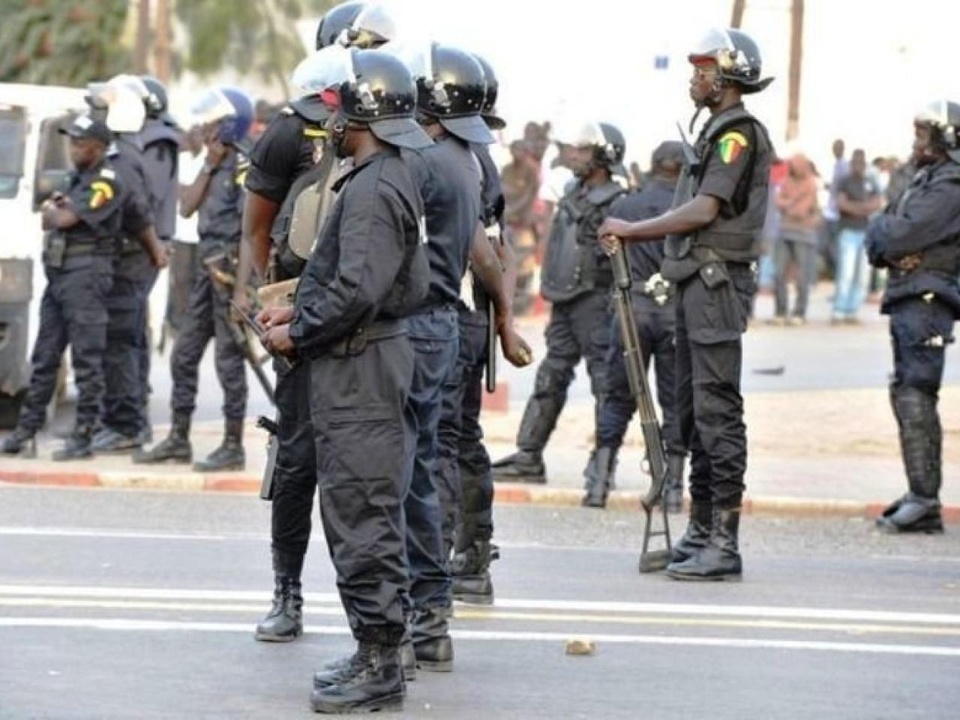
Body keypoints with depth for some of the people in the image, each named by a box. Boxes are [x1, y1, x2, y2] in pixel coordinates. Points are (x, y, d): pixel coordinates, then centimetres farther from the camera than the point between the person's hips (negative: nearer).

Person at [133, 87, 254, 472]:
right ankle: (178, 439, 19)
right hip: (209, 268, 9)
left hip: (230, 268, -9)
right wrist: (208, 167, 0)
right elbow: (188, 207, 8)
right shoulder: (216, 164, 15)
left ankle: (233, 446, 2)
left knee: (229, 357, -4)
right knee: (184, 353, 11)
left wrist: (232, 265, -18)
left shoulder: (243, 165, -12)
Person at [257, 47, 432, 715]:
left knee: (362, 517, -7)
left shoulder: (372, 188, -18)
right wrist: (299, 311, 15)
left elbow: (357, 291, -25)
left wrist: (297, 334, -11)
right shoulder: (389, 178, 15)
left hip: (360, 371, -11)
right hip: (372, 364, 11)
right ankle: (377, 653, 21)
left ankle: (379, 666, -4)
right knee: (367, 515, 15)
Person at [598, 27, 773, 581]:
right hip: (698, 282, 11)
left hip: (718, 285, -11)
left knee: (717, 412, -11)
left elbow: (704, 211, -19)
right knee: (693, 411, 13)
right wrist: (632, 235, 14)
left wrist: (632, 229, -12)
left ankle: (724, 545, -11)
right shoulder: (717, 131, 19)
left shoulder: (739, 133, -11)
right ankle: (703, 530, 20)